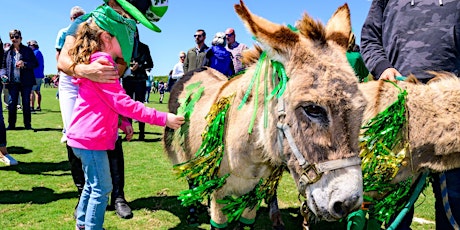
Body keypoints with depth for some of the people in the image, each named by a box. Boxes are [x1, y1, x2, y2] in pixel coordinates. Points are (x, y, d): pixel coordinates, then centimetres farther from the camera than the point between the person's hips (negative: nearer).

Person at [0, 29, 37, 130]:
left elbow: (36, 64, 1)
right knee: (11, 103, 1)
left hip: (26, 81, -2)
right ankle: (11, 124, 11)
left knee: (26, 103, 3)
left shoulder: (27, 50, 4)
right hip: (12, 82, 2)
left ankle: (27, 124, 12)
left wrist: (24, 64, -15)